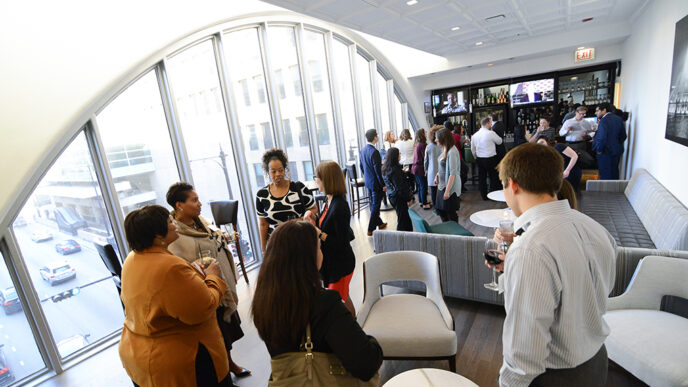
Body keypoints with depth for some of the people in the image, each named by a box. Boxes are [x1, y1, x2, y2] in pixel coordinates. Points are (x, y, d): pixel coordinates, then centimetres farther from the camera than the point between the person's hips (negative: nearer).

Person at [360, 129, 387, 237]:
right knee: (375, 205, 0)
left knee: (373, 204, 19)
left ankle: (379, 223, 37)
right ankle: (371, 229, 5)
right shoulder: (374, 152, -23)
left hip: (368, 182, 9)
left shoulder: (363, 150, 4)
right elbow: (377, 170, -22)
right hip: (376, 183, -9)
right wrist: (383, 184, -16)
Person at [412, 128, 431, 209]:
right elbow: (425, 157, -17)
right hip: (420, 168, -9)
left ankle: (421, 201, 29)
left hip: (415, 167, 9)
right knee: (423, 186, -1)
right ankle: (425, 204, 5)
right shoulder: (422, 145, -17)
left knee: (420, 186, 18)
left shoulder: (417, 145, 10)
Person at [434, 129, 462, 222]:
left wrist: (447, 190, -24)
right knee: (441, 210, 18)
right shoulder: (445, 150, 7)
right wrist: (437, 174, 4)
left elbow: (453, 173, -24)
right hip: (442, 185, 9)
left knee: (451, 213, 5)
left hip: (450, 187, -9)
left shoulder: (452, 152, -21)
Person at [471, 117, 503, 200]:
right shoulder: (491, 133, -14)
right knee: (493, 177, 8)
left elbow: (472, 149, 12)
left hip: (479, 159, 6)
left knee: (481, 177, 11)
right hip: (490, 158, -6)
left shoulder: (475, 135, 4)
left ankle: (484, 196, 19)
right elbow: (499, 141, 1)